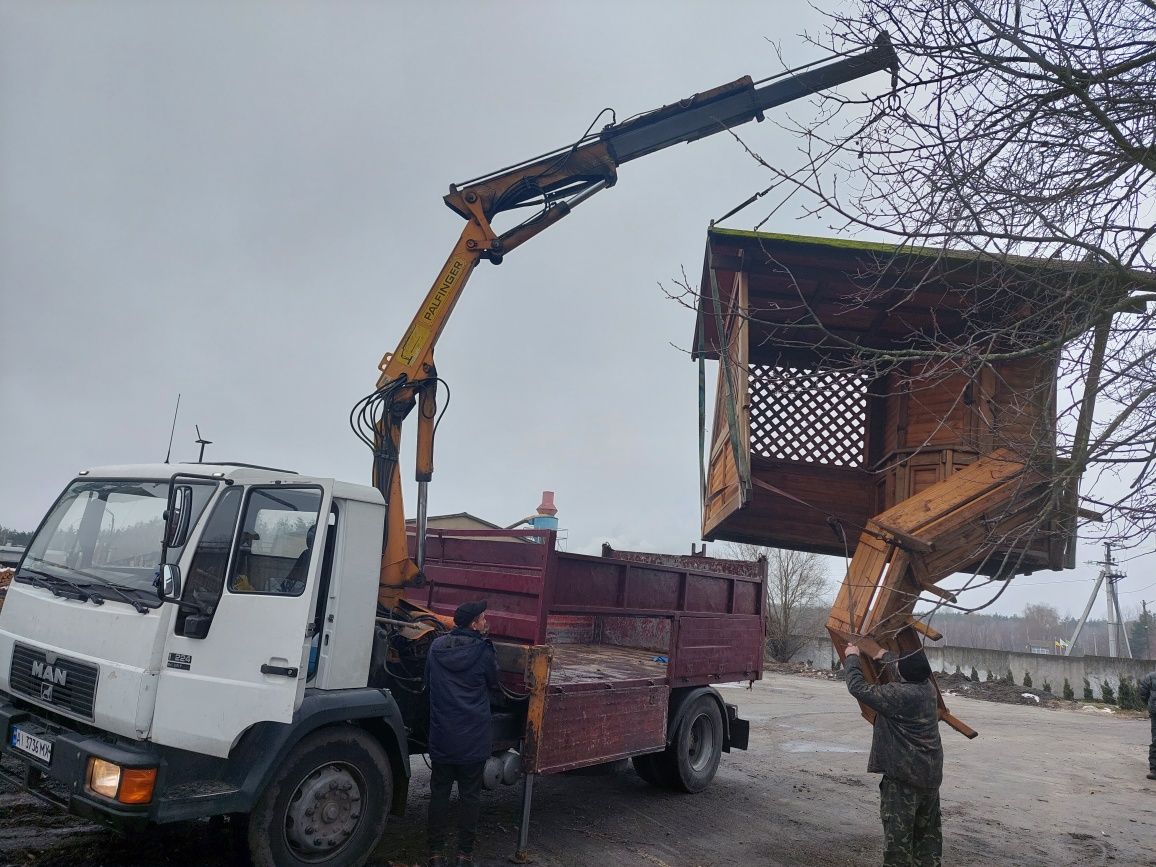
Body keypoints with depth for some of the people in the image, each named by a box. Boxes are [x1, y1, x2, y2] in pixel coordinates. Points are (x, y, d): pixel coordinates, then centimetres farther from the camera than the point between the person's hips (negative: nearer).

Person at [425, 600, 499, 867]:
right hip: (473, 739, -3)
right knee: (470, 796, 9)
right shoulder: (482, 651, -13)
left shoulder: (436, 648, 0)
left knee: (439, 793, 12)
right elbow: (493, 683, 4)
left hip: (441, 737, 3)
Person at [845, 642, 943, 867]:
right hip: (932, 775, 8)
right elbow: (907, 671, 21)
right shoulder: (927, 686, -2)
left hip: (904, 778, -8)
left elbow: (858, 687, -19)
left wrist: (852, 657, -4)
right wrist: (884, 655, 35)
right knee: (928, 829, 20)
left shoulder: (899, 695, -25)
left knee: (898, 833, 2)